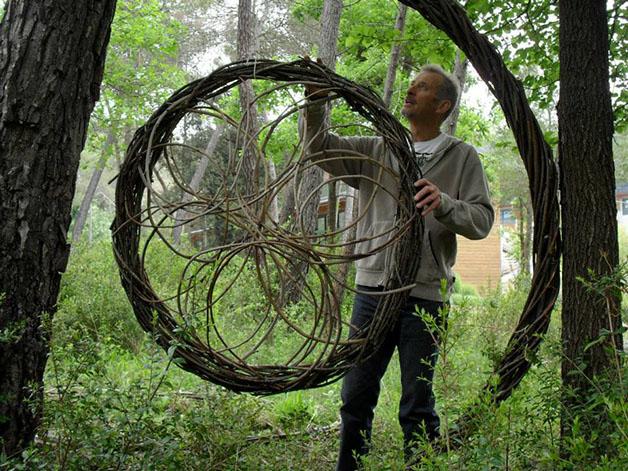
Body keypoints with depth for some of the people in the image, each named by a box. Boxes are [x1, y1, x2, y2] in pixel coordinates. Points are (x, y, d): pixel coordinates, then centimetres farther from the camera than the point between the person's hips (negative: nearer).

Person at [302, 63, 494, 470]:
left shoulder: (462, 157, 5)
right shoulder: (377, 150, 12)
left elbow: (482, 219, -3)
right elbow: (321, 148, 3)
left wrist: (445, 205, -23)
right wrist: (316, 102, -11)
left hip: (425, 295, -3)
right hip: (372, 288, 3)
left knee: (417, 407, 6)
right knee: (356, 397, 11)